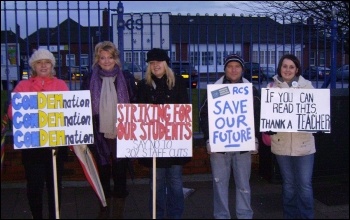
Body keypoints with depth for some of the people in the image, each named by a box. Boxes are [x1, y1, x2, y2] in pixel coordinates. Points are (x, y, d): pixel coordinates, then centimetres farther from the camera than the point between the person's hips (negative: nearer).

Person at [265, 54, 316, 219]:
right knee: (288, 184, 11)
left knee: (305, 185, 2)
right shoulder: (272, 87, 5)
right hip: (281, 143, 1)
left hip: (303, 143, 0)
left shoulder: (306, 86, 4)